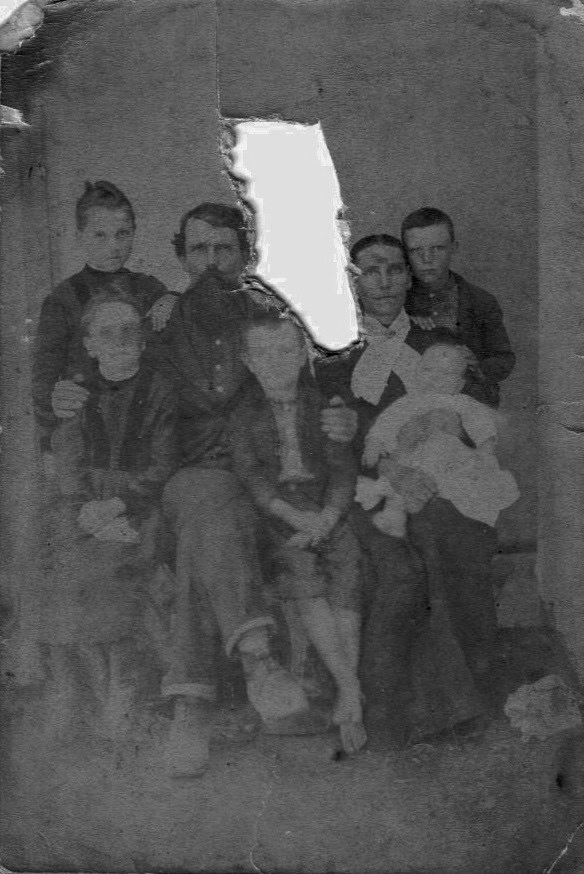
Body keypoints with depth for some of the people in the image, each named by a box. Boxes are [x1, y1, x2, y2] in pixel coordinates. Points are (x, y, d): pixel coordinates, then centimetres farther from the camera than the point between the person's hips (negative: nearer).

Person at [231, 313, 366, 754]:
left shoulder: (324, 400, 8)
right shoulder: (240, 409, 6)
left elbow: (343, 466, 3)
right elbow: (251, 474, -3)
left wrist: (327, 516, -15)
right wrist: (296, 516, -17)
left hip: (330, 505, 1)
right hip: (275, 508, -1)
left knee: (345, 573, -24)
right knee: (302, 574, -26)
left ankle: (346, 703, -20)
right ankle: (351, 686, -21)